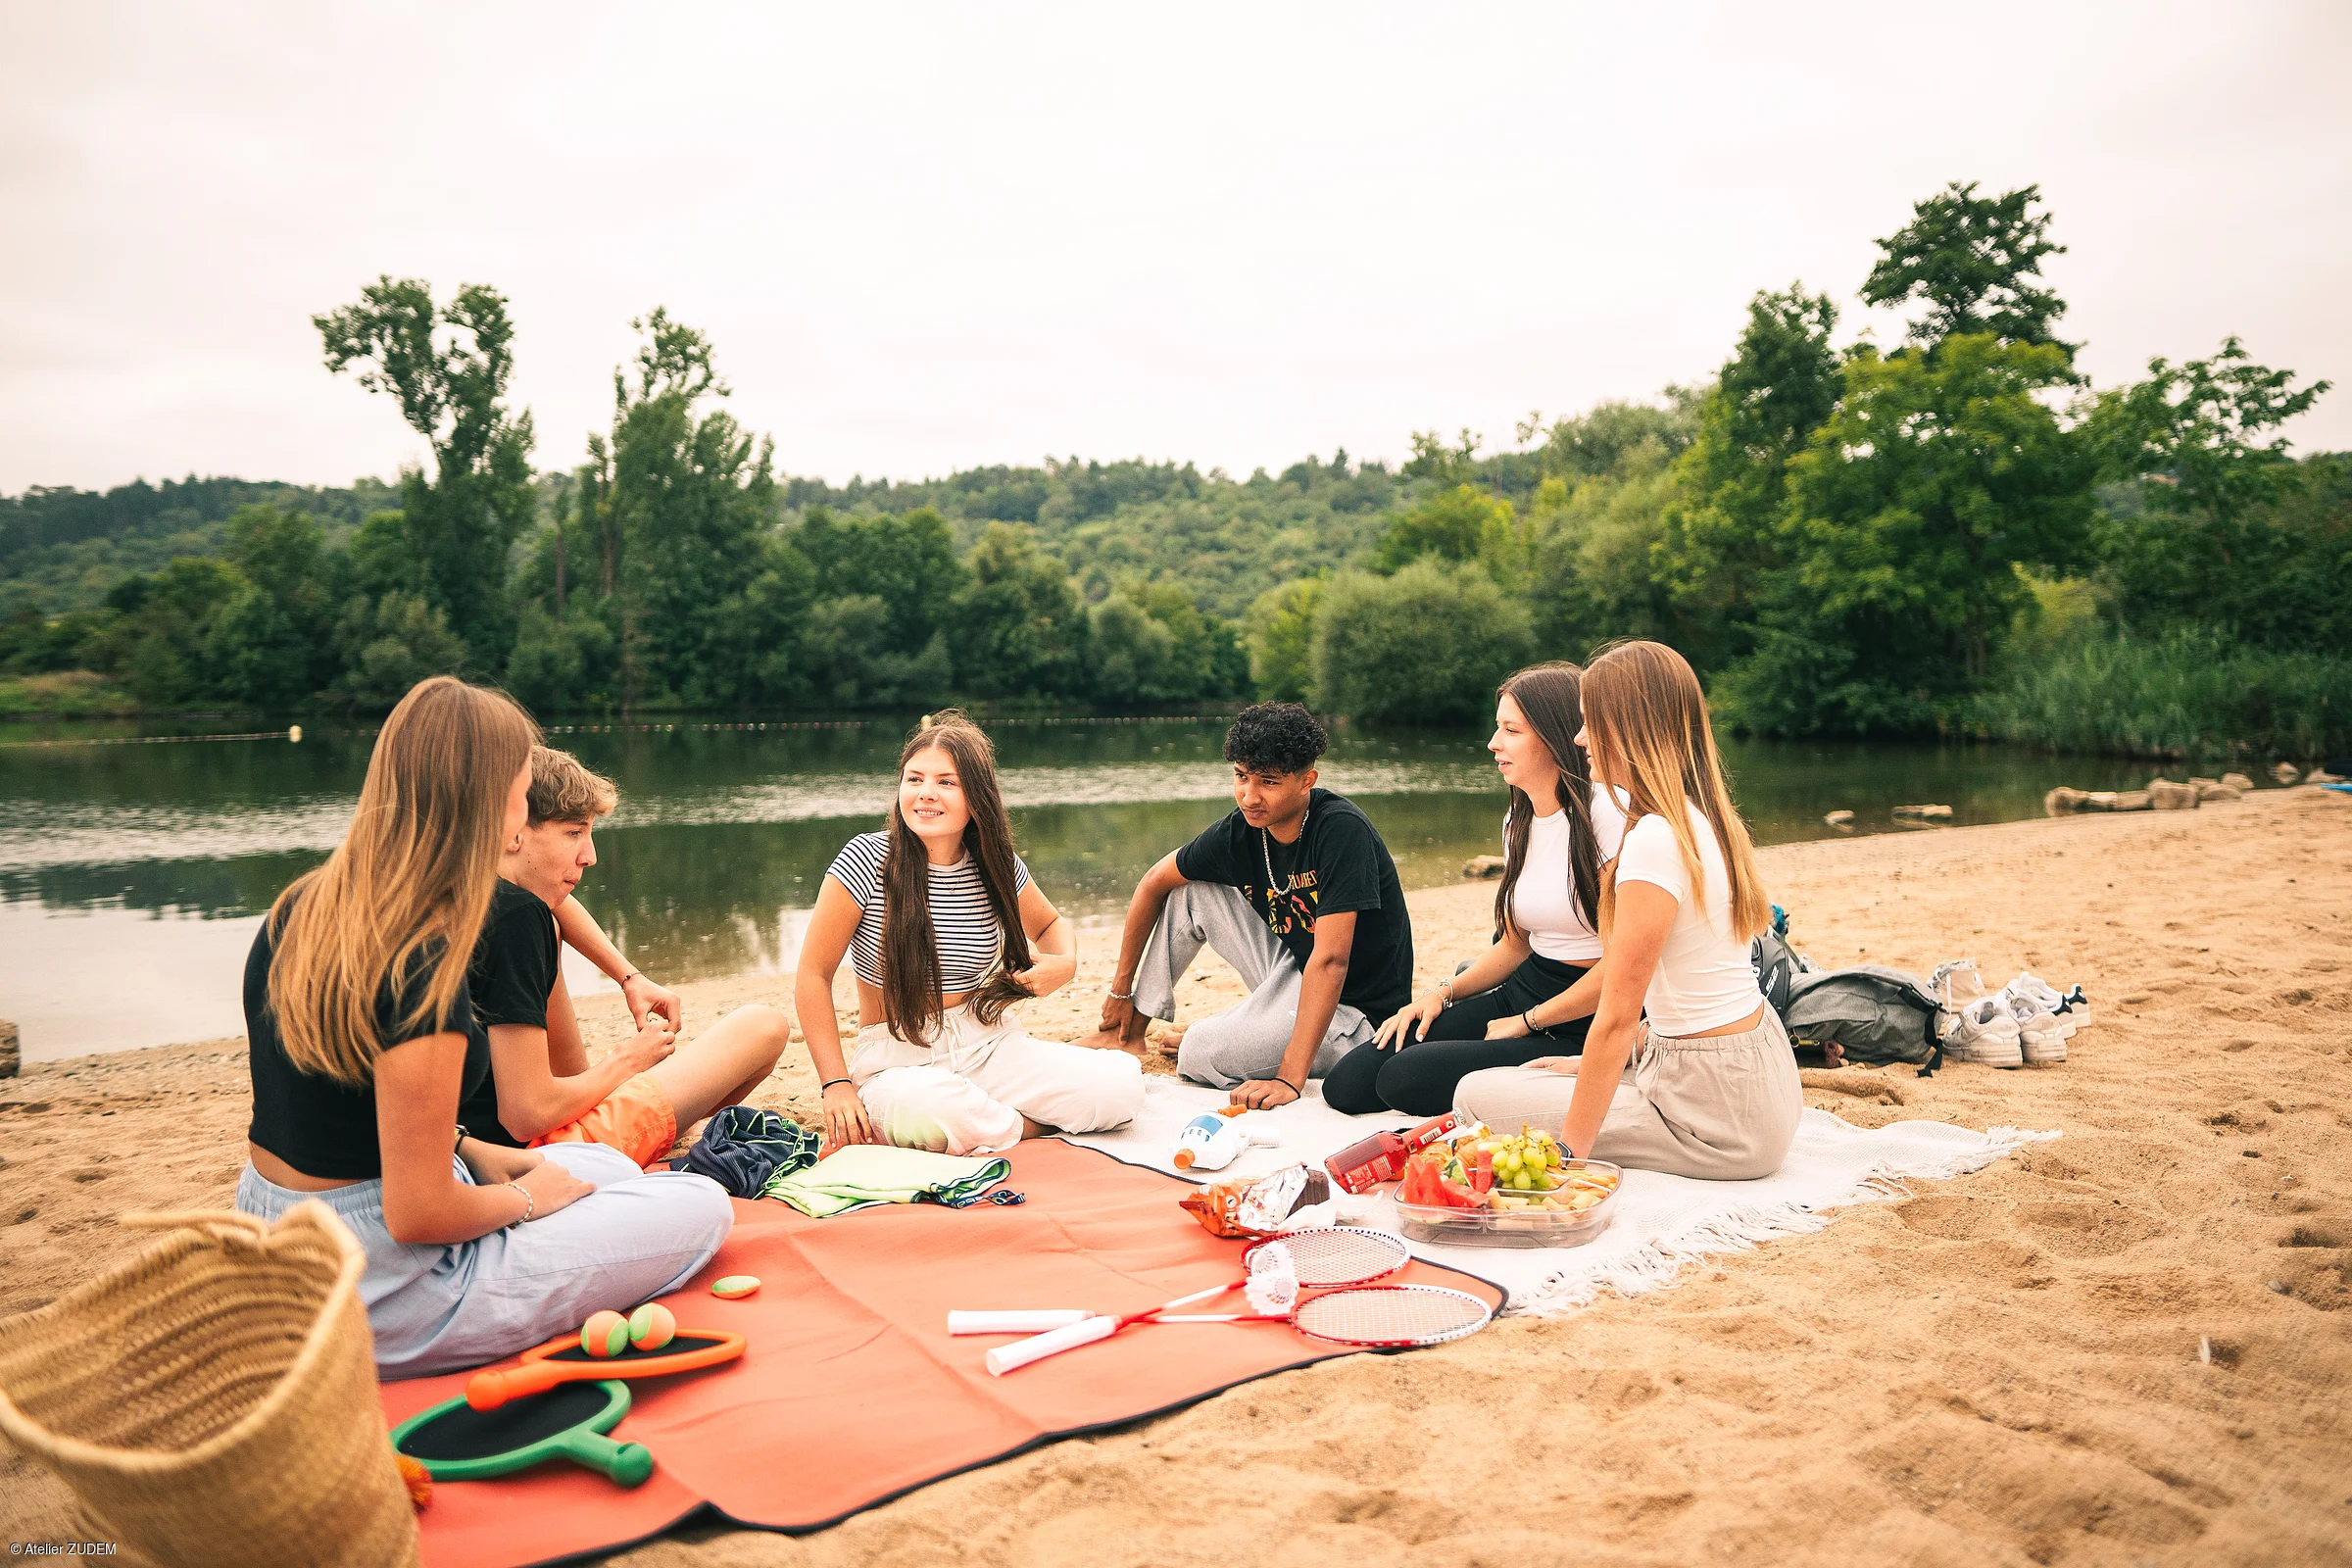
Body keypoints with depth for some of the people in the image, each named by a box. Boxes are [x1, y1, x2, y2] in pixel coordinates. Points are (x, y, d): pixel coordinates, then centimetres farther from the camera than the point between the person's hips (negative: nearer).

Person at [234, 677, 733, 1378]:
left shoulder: (301, 908, 0)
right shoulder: (422, 967, -28)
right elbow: (418, 1213, -25)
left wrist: (470, 1149, 9)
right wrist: (524, 1197, -6)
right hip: (376, 1300, -9)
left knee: (611, 1167, 24)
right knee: (704, 1209, 0)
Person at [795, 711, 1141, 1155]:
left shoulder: (997, 867, 0)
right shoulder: (867, 860, -12)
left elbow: (1050, 924, 21)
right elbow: (813, 975, -8)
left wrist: (1064, 963, -4)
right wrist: (837, 1083, -15)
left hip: (990, 1044, 4)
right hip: (898, 1060, -3)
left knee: (1122, 1083, -18)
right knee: (927, 1109, -41)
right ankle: (1030, 1123, -10)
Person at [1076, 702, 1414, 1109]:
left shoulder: (1342, 831, -27)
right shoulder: (1239, 831, -9)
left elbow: (1330, 960, -32)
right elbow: (1154, 884, 7)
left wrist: (1290, 1077, -37)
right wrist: (1121, 988, 12)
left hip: (1354, 1004, -7)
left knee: (1200, 1054, -26)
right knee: (1189, 889, 1)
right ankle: (1130, 1032, 12)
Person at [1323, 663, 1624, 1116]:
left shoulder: (1605, 812, -15)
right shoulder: (1518, 822, 11)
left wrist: (1527, 1022, -10)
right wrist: (1443, 992, 3)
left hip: (1581, 1028, -8)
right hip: (1518, 996, 8)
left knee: (1404, 1078, -20)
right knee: (1347, 1085, -5)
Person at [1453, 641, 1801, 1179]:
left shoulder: (1654, 840, -24)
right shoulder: (1703, 819, 6)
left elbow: (1616, 1020, -21)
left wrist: (1570, 1150, -14)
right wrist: (1592, 1064, 16)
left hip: (1719, 1115, -10)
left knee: (1477, 1095, -2)